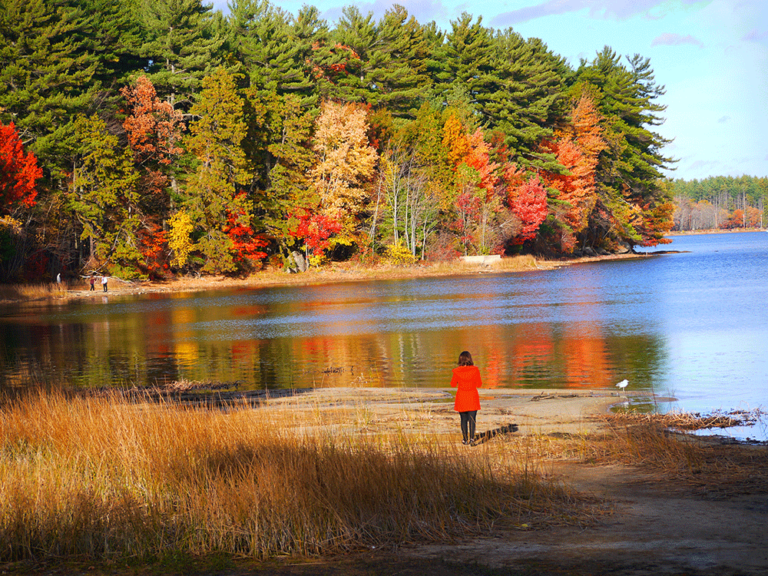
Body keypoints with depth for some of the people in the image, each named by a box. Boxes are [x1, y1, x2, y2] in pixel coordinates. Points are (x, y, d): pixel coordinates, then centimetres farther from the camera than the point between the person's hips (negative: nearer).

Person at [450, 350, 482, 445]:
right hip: (472, 397, -1)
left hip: (461, 397, 1)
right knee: (472, 419, -2)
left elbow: (453, 384, 3)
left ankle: (465, 439, 16)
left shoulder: (457, 371, -8)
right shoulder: (475, 370, -9)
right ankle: (472, 438, -17)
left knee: (464, 419, 12)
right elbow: (479, 384, -1)